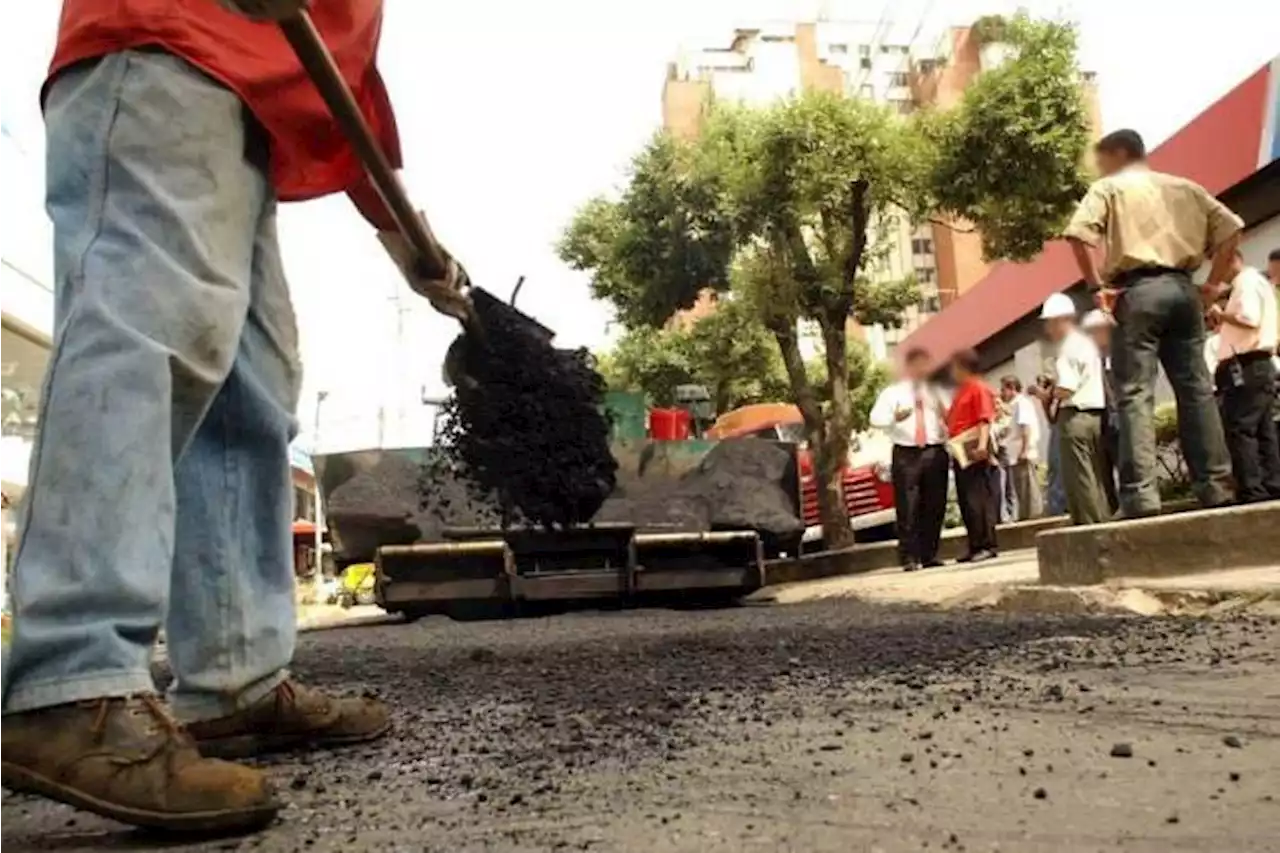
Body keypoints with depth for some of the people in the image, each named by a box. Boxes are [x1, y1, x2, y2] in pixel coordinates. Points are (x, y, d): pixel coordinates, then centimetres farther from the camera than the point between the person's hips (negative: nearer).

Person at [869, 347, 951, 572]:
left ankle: (930, 555, 15)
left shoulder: (935, 392, 22)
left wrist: (946, 418, -3)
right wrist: (895, 417, -26)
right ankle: (909, 558, -4)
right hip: (906, 454, -4)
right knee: (907, 507, -8)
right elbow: (876, 418, -6)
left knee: (935, 507, 6)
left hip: (935, 452, 4)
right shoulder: (893, 392, 7)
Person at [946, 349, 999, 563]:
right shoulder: (960, 391, 21)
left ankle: (987, 545, -5)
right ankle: (975, 546, 15)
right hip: (960, 452, 9)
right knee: (966, 501, 10)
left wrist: (982, 444, -27)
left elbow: (986, 419, -16)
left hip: (974, 451, -9)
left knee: (978, 499, -8)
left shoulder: (979, 388, -6)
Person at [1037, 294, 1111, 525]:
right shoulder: (1088, 343, 18)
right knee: (1098, 478, 10)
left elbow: (1065, 390, -19)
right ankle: (1104, 522, 13)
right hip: (1096, 414, 9)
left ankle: (1089, 525, -4)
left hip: (1074, 417, -9)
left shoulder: (1068, 348, -10)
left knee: (1080, 480, -5)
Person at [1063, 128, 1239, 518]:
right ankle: (1216, 485, 8)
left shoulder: (1109, 187, 7)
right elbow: (1230, 227, 14)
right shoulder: (1184, 187, 21)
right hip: (1181, 288, 5)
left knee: (1135, 395, -8)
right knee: (1196, 389, 7)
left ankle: (1141, 494, -14)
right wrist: (1213, 284, 14)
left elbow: (1079, 234, -12)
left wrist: (1096, 286, -7)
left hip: (1138, 292, -5)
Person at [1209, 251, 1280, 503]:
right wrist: (1223, 323, 12)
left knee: (1239, 430, -13)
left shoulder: (1247, 281, -5)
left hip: (1246, 367, -10)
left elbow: (1250, 319, -20)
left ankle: (1252, 492, -17)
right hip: (1259, 366, 10)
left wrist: (1221, 315, -7)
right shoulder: (1257, 282, 26)